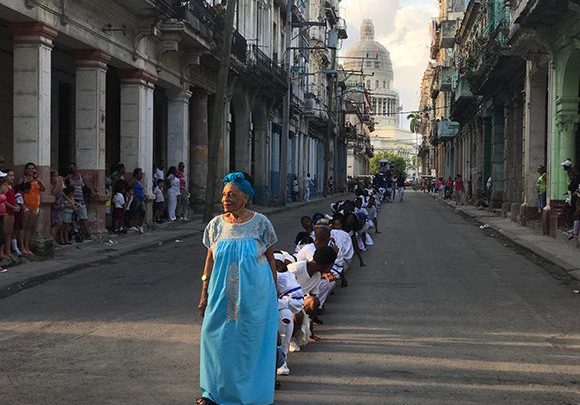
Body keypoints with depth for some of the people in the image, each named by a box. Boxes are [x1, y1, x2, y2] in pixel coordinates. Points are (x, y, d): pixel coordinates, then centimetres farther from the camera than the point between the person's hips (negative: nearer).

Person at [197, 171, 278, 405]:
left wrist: (274, 291, 1)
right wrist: (204, 295, 5)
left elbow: (270, 258, 2)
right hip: (222, 294, 2)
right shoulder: (216, 224, 2)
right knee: (218, 339, 4)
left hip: (254, 295, -2)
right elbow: (210, 260, 7)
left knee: (251, 341, 6)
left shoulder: (260, 223, -4)